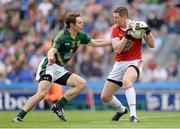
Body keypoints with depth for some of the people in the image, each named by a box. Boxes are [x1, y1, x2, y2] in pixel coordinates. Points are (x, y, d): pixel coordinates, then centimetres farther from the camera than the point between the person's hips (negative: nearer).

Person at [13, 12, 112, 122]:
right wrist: (50, 57, -58)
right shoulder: (62, 37, -19)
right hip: (49, 67, -8)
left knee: (82, 84, -3)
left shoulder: (80, 36, 4)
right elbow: (52, 50, -35)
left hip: (60, 69, 8)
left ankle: (57, 107, -1)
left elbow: (95, 43, 21)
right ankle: (19, 116, -22)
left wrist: (112, 42, 20)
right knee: (42, 93, -26)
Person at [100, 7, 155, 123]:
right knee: (105, 97, 5)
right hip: (120, 64, 5)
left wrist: (148, 32, -24)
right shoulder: (115, 29, 2)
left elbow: (152, 45, -7)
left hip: (134, 62, -5)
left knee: (126, 80, -40)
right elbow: (117, 49, -11)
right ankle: (121, 110, 37)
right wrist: (126, 36, -23)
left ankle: (133, 115, -40)